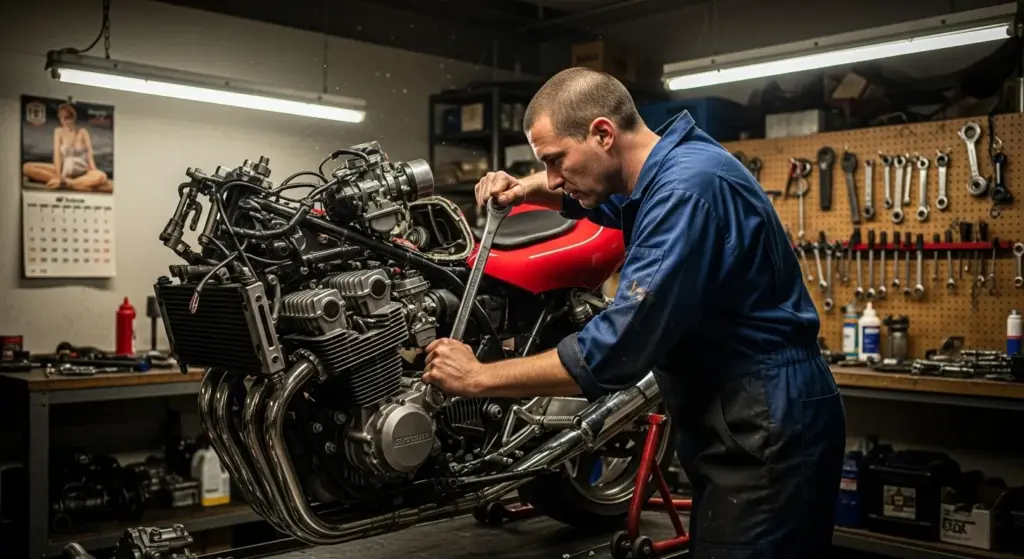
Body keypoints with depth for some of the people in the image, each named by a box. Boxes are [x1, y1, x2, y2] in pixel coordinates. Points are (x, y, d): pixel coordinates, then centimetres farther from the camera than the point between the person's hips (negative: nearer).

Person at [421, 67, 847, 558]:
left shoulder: (688, 189, -24)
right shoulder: (667, 170, 8)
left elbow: (616, 350, -28)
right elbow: (601, 198, 30)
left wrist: (479, 378, -18)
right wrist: (524, 189, 8)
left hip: (766, 429, -10)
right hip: (747, 424, 10)